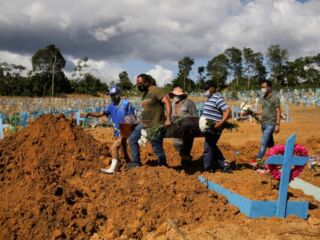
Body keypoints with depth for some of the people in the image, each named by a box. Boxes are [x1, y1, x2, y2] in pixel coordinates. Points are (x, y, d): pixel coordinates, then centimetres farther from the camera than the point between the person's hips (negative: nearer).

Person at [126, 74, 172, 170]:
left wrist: (168, 119, -30)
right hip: (144, 124, 9)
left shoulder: (156, 90, -14)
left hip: (156, 126, -9)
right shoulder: (144, 94, 13)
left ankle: (163, 167, 20)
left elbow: (167, 102, -22)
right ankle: (136, 162, 17)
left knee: (157, 149, -1)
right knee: (132, 139, 8)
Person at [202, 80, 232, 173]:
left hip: (213, 129, -10)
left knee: (208, 148, 0)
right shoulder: (210, 98, 13)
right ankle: (224, 166, 24)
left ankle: (208, 169, 14)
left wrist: (220, 123, -28)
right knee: (212, 147, 17)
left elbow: (228, 111, -23)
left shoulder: (217, 98, -16)